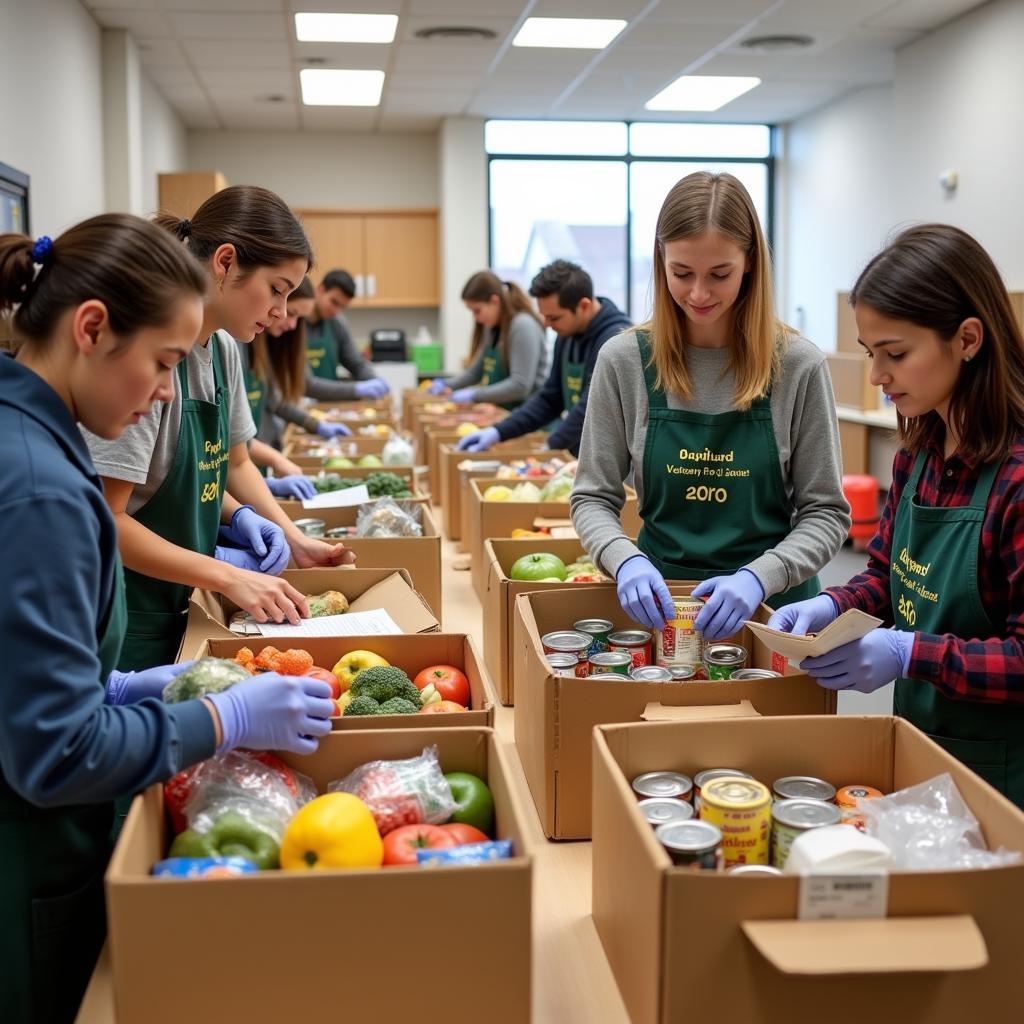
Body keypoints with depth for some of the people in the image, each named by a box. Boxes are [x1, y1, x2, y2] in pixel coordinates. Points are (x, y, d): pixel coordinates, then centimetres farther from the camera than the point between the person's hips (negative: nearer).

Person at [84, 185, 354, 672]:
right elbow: (104, 520, -23)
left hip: (181, 606, 8)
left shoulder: (223, 351, 2)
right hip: (126, 620, -8)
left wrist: (294, 538, 0)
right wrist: (230, 577, -23)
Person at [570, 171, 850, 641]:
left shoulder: (797, 365, -10)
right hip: (657, 598, 1)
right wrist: (626, 559, -21)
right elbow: (592, 498, -2)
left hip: (771, 599, -1)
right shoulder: (624, 361, -7)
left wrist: (759, 577, -23)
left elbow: (826, 512, -7)